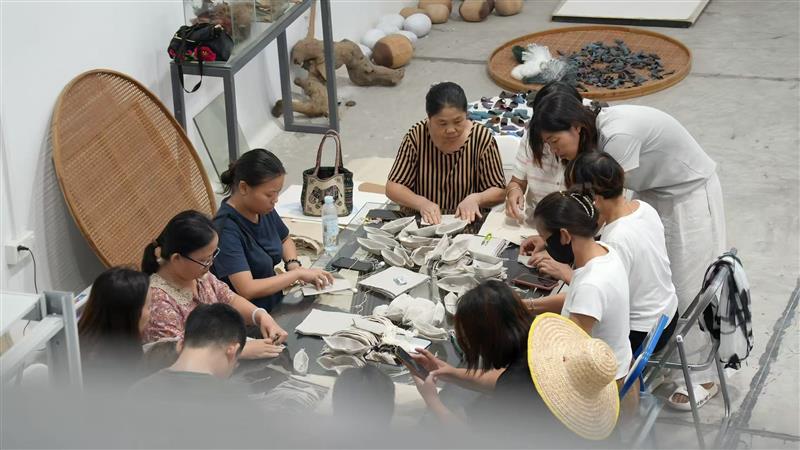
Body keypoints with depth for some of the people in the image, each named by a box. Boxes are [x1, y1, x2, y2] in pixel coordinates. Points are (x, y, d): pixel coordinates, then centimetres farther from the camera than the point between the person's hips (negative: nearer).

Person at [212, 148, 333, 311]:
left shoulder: (264, 210, 3)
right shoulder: (226, 229, -21)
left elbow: (285, 240, 25)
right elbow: (247, 290, -26)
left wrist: (293, 265, 4)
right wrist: (298, 273, -19)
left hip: (274, 306, 8)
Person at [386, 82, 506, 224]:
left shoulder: (482, 138, -9)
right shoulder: (417, 136, -7)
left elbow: (499, 191, -1)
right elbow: (393, 187, -3)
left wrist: (475, 198, -22)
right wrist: (421, 203, -22)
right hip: (419, 223, 0)